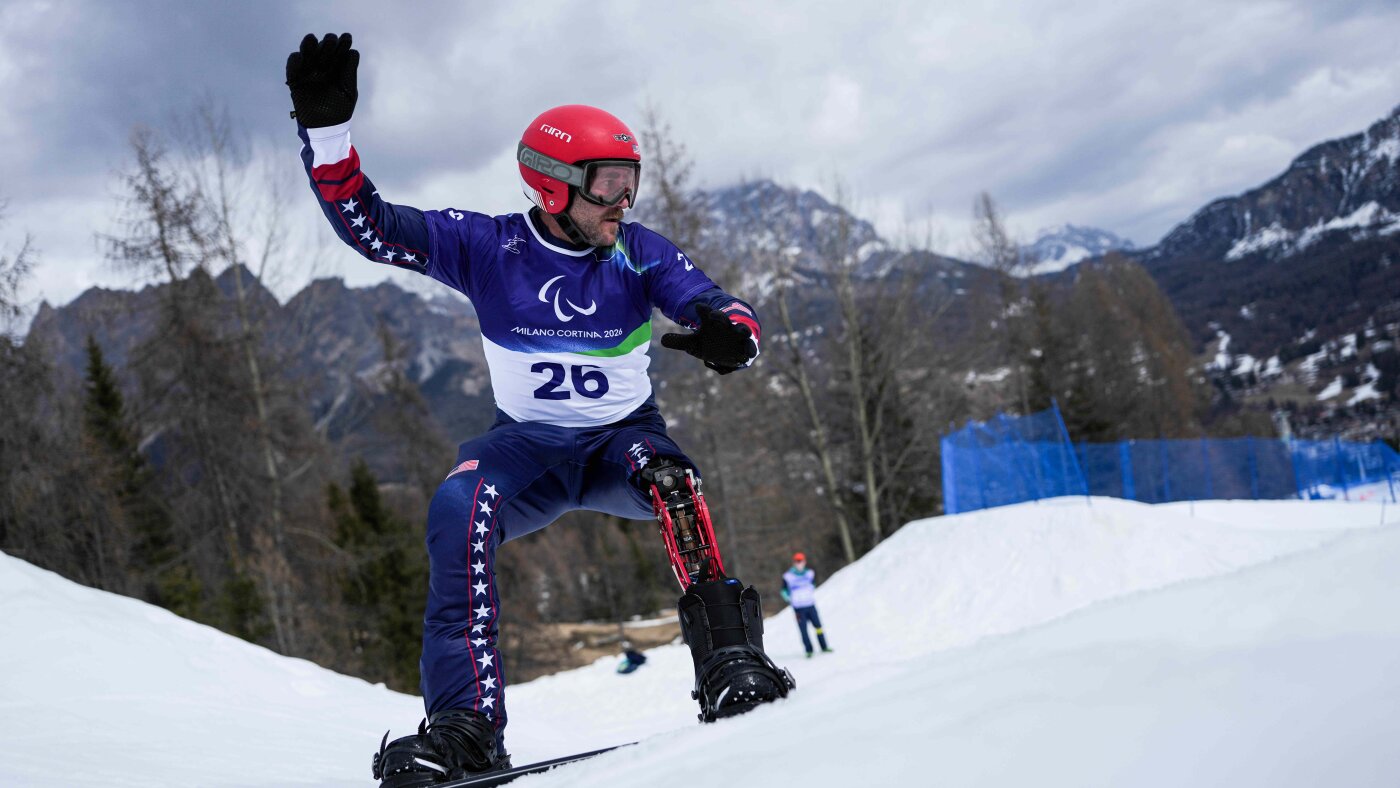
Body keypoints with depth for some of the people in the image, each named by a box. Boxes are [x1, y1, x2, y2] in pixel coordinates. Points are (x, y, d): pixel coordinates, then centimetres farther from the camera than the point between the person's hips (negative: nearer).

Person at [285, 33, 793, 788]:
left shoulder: (641, 254, -8)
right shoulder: (488, 246, -9)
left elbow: (725, 311, -17)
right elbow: (370, 225, -13)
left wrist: (728, 335, -43)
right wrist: (325, 127, -27)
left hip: (622, 437, 0)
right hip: (529, 447, 0)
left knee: (666, 474, -35)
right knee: (459, 507, -31)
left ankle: (730, 657, -36)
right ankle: (468, 720, -33)